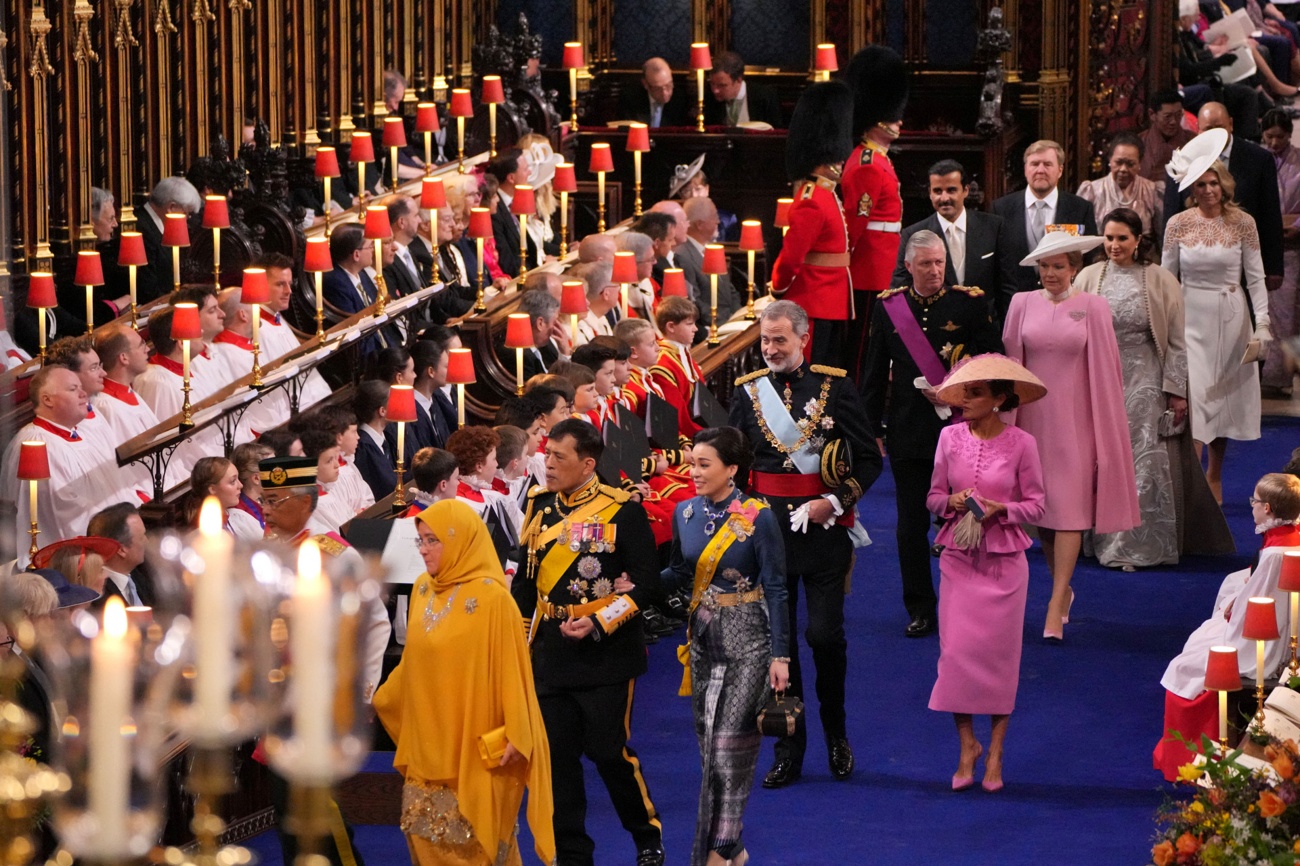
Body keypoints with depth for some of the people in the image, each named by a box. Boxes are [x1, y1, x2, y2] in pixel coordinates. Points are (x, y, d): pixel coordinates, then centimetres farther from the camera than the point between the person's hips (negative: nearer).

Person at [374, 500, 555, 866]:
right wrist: (378, 700, 24)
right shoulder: (423, 590, 6)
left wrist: (514, 736, -17)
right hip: (429, 746, 7)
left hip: (475, 749, -7)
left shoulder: (491, 598, -16)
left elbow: (510, 669, -15)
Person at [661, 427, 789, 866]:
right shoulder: (685, 513, 2)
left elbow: (775, 589, -10)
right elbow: (678, 574, 10)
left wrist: (780, 654, -11)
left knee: (730, 746, -10)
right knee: (709, 744, 9)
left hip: (748, 640, -6)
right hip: (704, 639, 6)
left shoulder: (758, 517, -13)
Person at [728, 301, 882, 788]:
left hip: (823, 528, -3)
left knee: (825, 634, -6)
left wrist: (834, 502, -12)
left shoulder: (835, 387, -1)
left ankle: (837, 734, 18)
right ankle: (789, 750, 12)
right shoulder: (747, 392, 6)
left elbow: (868, 459, 1)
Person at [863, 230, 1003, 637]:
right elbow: (875, 375, 10)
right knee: (912, 523, 5)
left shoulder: (970, 302, -1)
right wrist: (872, 429, 7)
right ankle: (920, 609, 14)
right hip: (908, 429, 2)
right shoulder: (888, 307, 6)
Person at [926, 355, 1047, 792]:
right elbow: (933, 497, 9)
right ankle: (967, 745, 14)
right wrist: (951, 502, -13)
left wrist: (1001, 509, -18)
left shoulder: (1021, 443, -6)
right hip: (958, 558, 2)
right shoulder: (951, 437, 1)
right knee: (956, 650, -2)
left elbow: (1035, 505, -1)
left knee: (999, 654, 3)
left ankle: (995, 751, 15)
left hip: (1004, 560, -2)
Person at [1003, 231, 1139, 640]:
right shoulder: (1023, 304, 4)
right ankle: (1063, 588, 28)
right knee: (1039, 508, 9)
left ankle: (1055, 606, -10)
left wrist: (1105, 422, 0)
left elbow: (1105, 369, 1)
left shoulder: (1092, 308, -2)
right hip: (1033, 418, 3)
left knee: (1069, 509, -8)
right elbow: (1010, 361, 8)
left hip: (1074, 419, -3)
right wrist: (1007, 419, 6)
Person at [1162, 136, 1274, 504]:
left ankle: (1214, 478, 23)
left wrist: (1262, 323, -9)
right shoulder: (1178, 224, -1)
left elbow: (1256, 278, -1)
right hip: (1192, 319, -1)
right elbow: (1166, 278, 5)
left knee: (1225, 401, 7)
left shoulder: (1243, 223, -2)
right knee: (1192, 399, -12)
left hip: (1231, 321, 1)